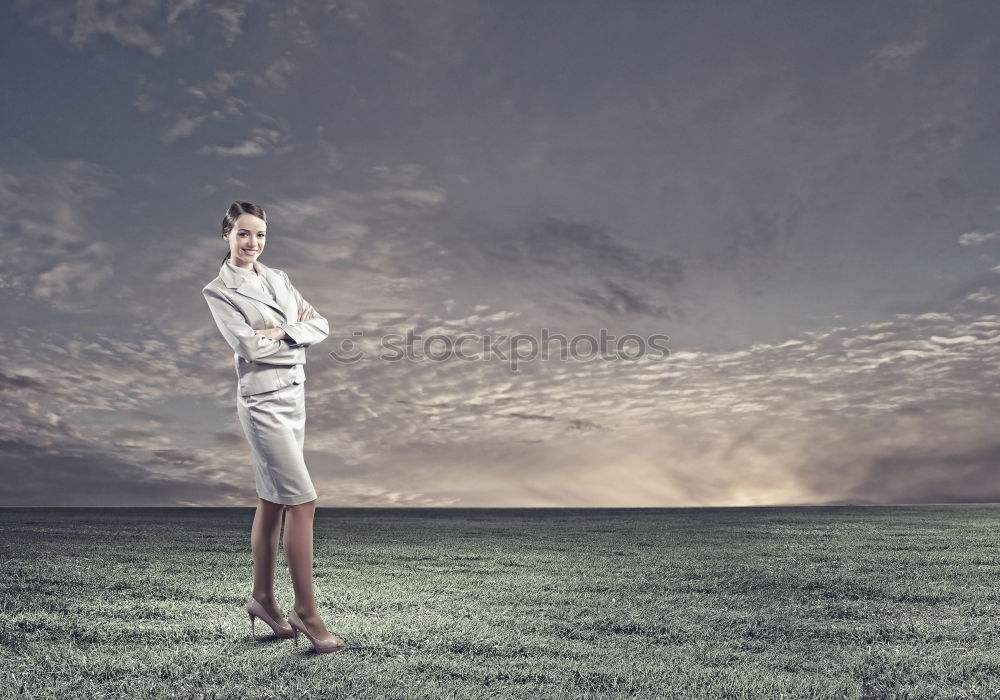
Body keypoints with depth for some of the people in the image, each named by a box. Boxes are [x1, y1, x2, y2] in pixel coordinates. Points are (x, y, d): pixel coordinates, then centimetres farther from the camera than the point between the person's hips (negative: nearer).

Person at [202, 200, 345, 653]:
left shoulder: (278, 278, 13)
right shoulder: (218, 291, -5)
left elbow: (320, 324, 6)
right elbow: (248, 346, -17)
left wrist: (282, 332, -10)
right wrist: (296, 328, -7)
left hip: (294, 394, 7)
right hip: (262, 400, -7)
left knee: (272, 502, 13)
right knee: (303, 500, -10)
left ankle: (262, 598, 26)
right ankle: (306, 611, 0)